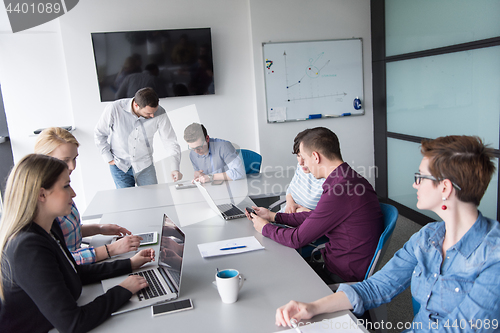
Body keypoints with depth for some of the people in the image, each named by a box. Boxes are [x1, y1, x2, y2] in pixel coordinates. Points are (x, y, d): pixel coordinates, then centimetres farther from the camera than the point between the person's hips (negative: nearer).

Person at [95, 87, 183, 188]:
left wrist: (175, 168, -22)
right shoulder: (114, 109, -21)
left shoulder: (159, 113, -18)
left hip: (145, 165, 1)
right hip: (119, 165, -1)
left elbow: (170, 141, -12)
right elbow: (99, 134, -4)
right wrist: (109, 159, -6)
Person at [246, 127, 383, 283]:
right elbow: (315, 217, 15)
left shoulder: (338, 191, -29)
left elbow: (297, 239, -20)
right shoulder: (349, 178, 4)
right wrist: (273, 216, 17)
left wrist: (265, 227, -2)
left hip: (344, 276, -9)